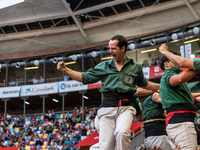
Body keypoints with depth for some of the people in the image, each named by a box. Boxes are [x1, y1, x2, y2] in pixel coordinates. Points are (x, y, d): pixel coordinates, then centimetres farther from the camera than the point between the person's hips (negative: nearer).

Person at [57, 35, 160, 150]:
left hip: (125, 108, -1)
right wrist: (65, 70, 2)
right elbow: (85, 78, 10)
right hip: (107, 109, 1)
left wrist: (160, 86, 21)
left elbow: (144, 84, 28)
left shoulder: (136, 67, 12)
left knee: (121, 132, -32)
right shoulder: (104, 66, 11)